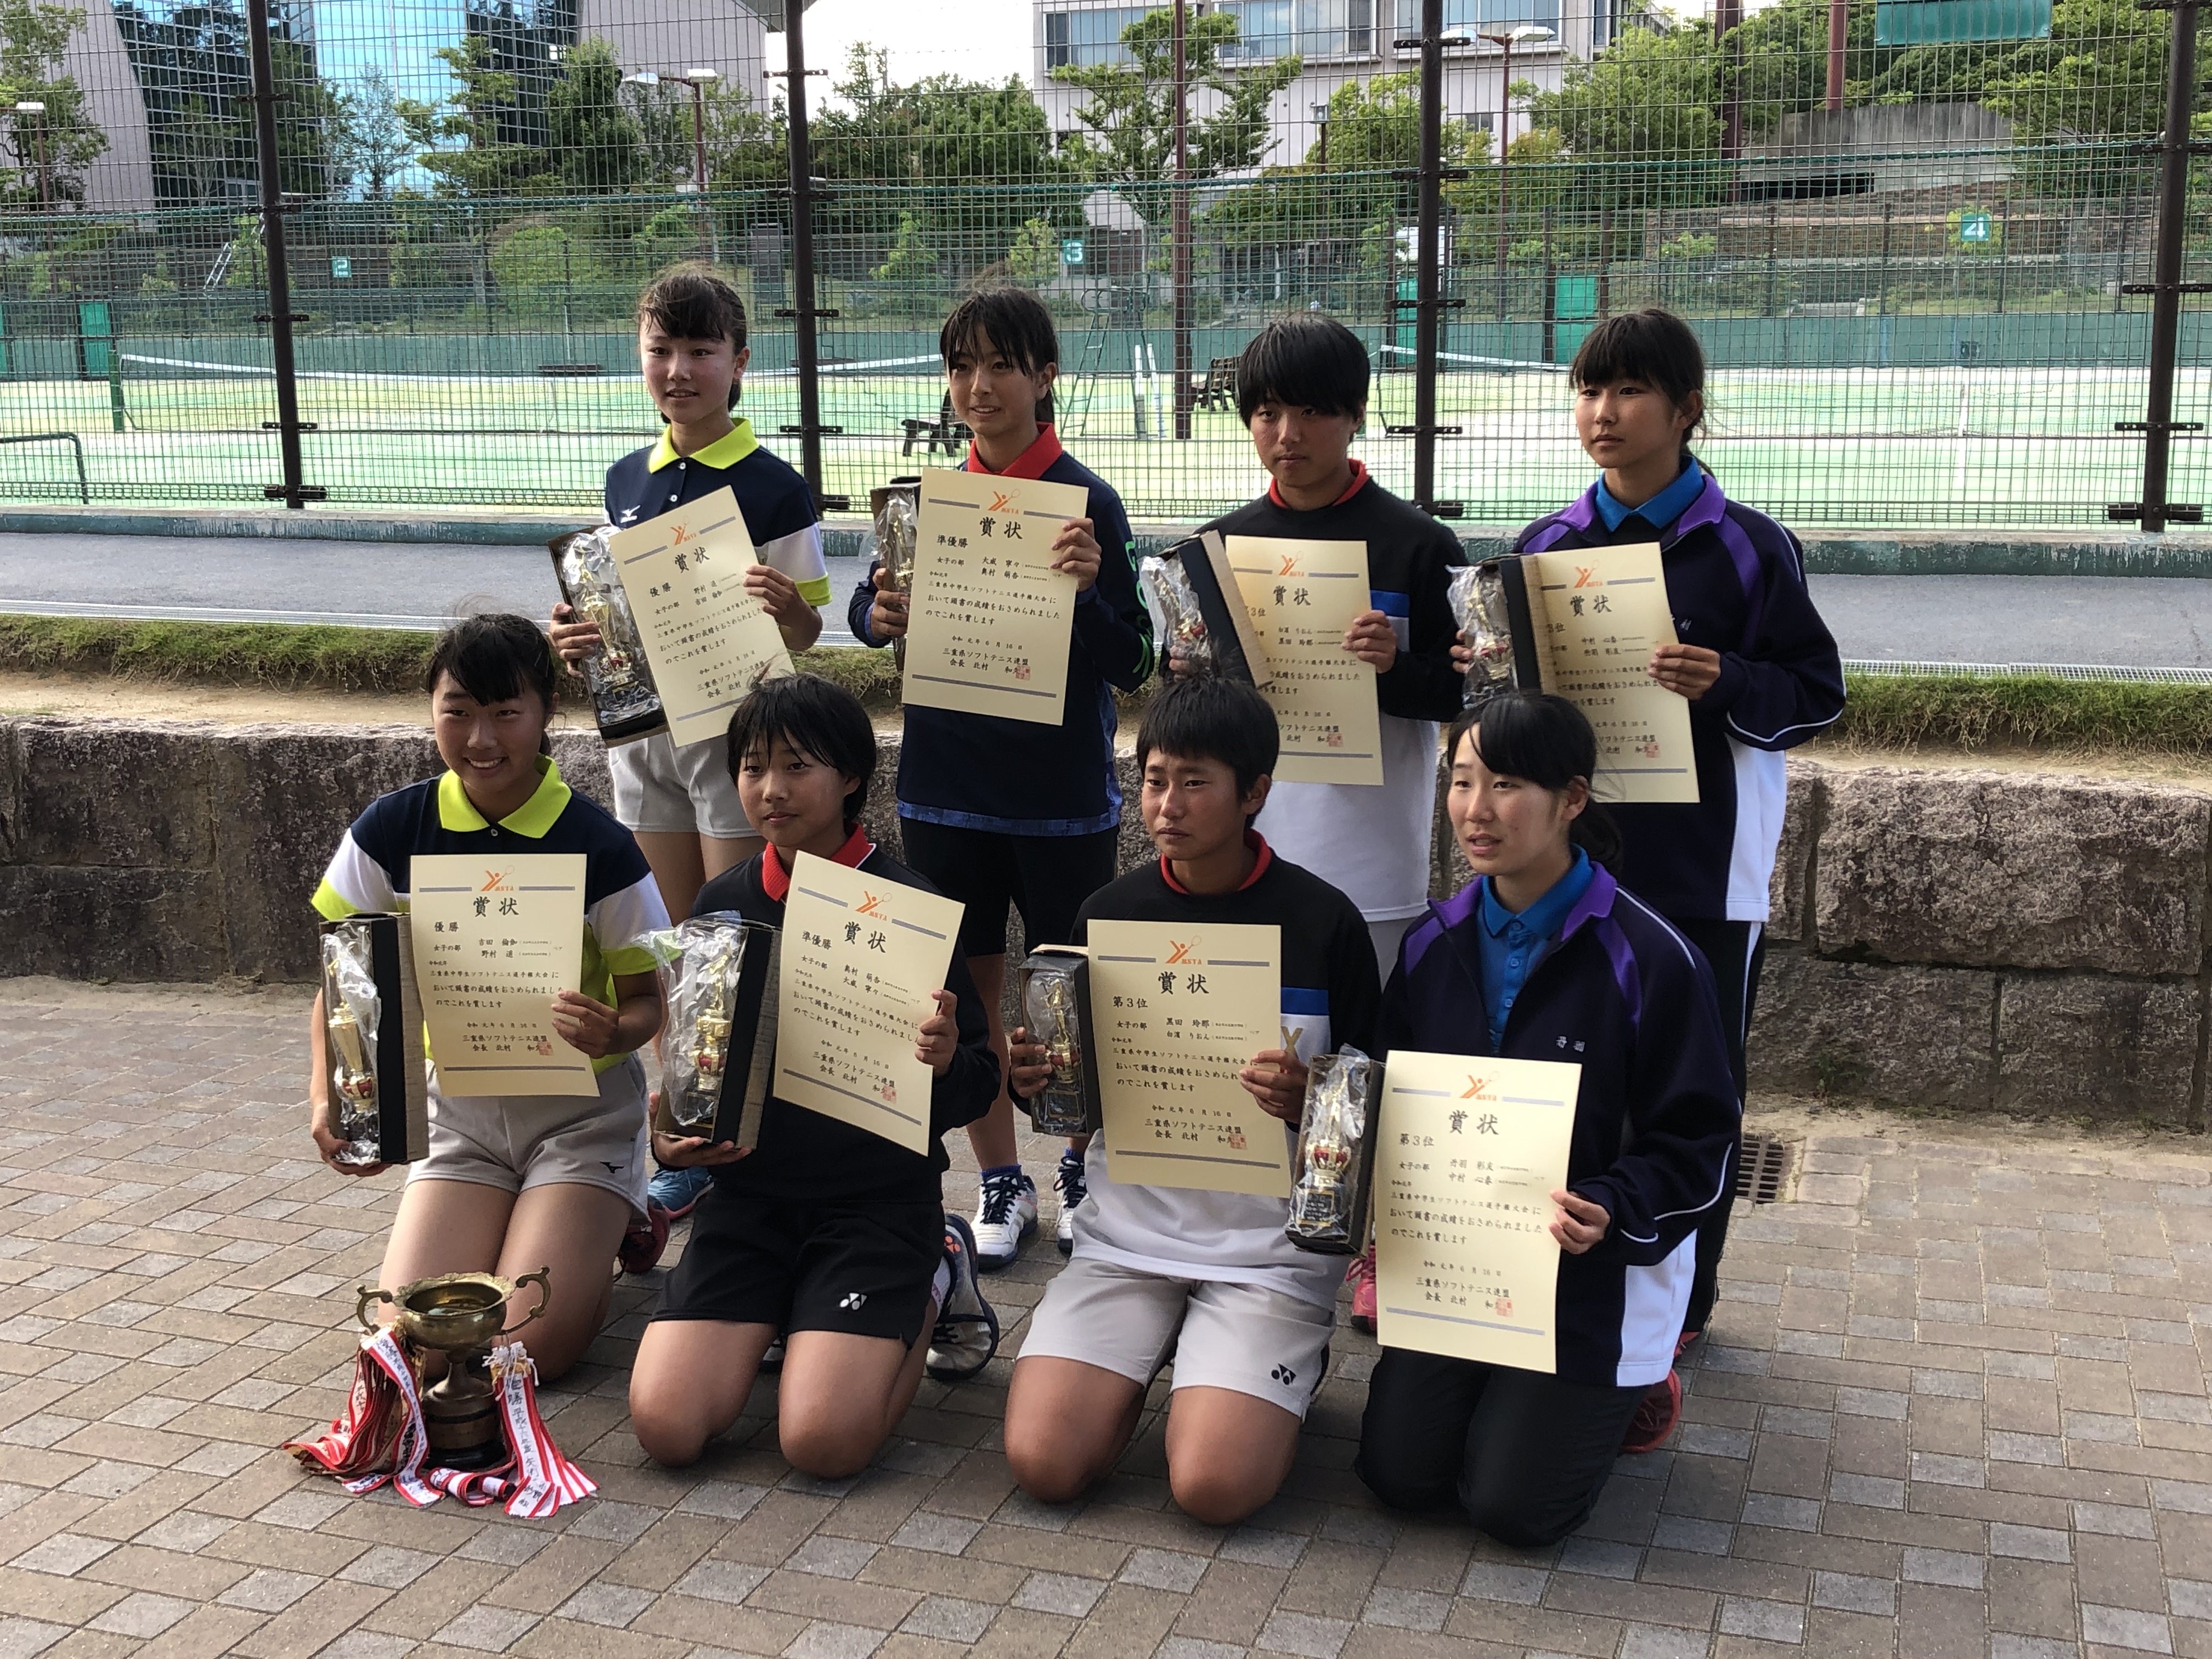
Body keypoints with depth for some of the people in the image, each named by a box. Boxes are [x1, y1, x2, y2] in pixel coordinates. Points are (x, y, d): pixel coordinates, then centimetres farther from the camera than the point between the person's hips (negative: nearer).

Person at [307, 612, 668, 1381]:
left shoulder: (600, 849, -16)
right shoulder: (394, 828, -7)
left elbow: (647, 1000, -8)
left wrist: (614, 1033, -33)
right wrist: (326, 1093, -18)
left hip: (580, 1109, -3)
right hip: (459, 1107, 3)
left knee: (525, 1347, -17)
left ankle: (607, 1229, 16)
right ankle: (509, 1229, 21)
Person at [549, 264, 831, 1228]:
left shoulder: (771, 488, -9)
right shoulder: (625, 481, 8)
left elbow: (803, 634, -8)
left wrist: (783, 607, -30)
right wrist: (576, 639, -3)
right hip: (641, 727, 6)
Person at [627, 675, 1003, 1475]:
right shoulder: (722, 905, 4)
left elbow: (978, 1088, -7)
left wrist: (945, 1063, -30)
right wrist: (667, 1137, -6)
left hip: (879, 1194, -4)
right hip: (749, 1188, 4)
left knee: (825, 1441, -19)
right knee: (667, 1425, -12)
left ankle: (935, 1278, 11)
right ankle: (779, 1312, 20)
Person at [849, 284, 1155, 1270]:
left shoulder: (1085, 502, -9)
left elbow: (1132, 663, -10)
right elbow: (867, 606, 10)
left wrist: (1090, 589, -29)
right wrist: (879, 616, -13)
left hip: (1062, 796, -3)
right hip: (945, 790, 4)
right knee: (967, 991, 11)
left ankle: (1081, 1168, 32)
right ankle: (998, 1180, 27)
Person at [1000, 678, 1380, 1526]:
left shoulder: (1323, 921, -7)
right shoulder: (1109, 913, 3)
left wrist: (1307, 1103, -23)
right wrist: (1039, 1082, -10)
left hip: (1267, 1247, -3)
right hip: (1128, 1230, 3)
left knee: (1214, 1485, -19)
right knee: (1043, 1462, -14)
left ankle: (1286, 1361, 13)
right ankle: (1143, 1361, 17)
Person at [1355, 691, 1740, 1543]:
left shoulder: (1646, 957, -16)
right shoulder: (1434, 944, 0)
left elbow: (1695, 1144, -12)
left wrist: (1610, 1213, -30)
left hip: (1595, 1277, -4)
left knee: (1512, 1507, -7)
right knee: (1398, 1474, -2)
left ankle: (1616, 1395, 23)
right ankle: (1497, 1390, 28)